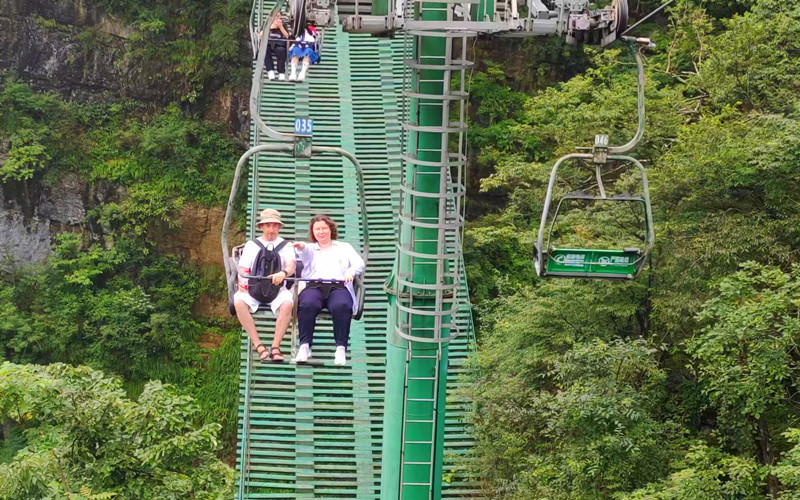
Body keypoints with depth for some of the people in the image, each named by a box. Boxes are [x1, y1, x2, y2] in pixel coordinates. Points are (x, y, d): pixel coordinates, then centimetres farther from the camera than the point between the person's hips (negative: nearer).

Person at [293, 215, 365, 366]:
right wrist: (301, 247, -24)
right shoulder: (310, 248, 30)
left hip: (338, 286, 0)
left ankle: (341, 348, -36)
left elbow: (359, 264, 15)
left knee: (341, 306, -37)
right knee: (307, 304, -36)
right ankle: (304, 346, -33)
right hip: (314, 285, 0)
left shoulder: (344, 247, 30)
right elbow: (305, 254, 3)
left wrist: (351, 272, -10)